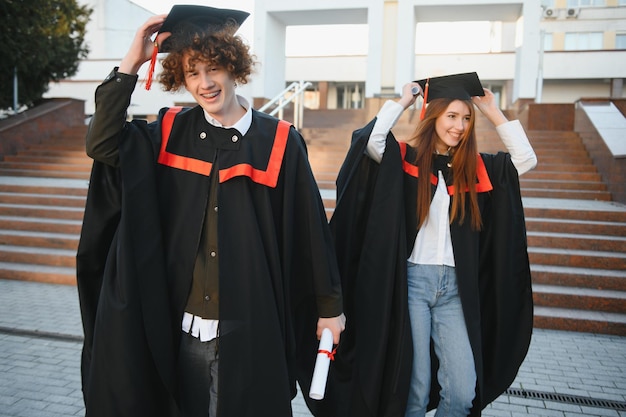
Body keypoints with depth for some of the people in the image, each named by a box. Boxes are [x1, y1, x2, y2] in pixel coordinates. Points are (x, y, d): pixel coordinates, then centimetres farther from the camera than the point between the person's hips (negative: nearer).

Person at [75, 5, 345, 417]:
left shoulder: (279, 141, -6)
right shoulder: (171, 132, 3)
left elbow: (311, 228, -4)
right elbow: (102, 144, -9)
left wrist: (329, 304, 1)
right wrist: (131, 63, -12)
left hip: (252, 323, -2)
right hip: (184, 321, 3)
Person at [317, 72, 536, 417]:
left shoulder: (476, 167, 10)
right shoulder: (404, 158, -2)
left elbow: (526, 159, 6)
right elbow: (370, 140, -19)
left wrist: (494, 113, 7)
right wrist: (403, 101, -6)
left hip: (455, 287, 4)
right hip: (411, 281, -3)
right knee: (414, 389, 3)